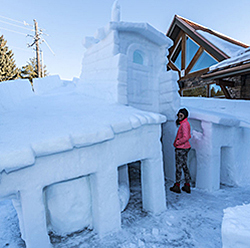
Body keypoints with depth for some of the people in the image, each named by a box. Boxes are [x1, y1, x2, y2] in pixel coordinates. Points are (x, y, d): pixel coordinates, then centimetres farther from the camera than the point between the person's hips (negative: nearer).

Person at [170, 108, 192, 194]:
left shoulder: (184, 124, -19)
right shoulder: (185, 123, 12)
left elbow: (186, 137, -28)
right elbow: (189, 136, 21)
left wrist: (177, 143, -16)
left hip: (181, 149, -10)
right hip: (186, 147, 10)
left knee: (178, 167, 3)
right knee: (184, 166, 16)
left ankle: (177, 186, 17)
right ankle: (187, 186, 26)